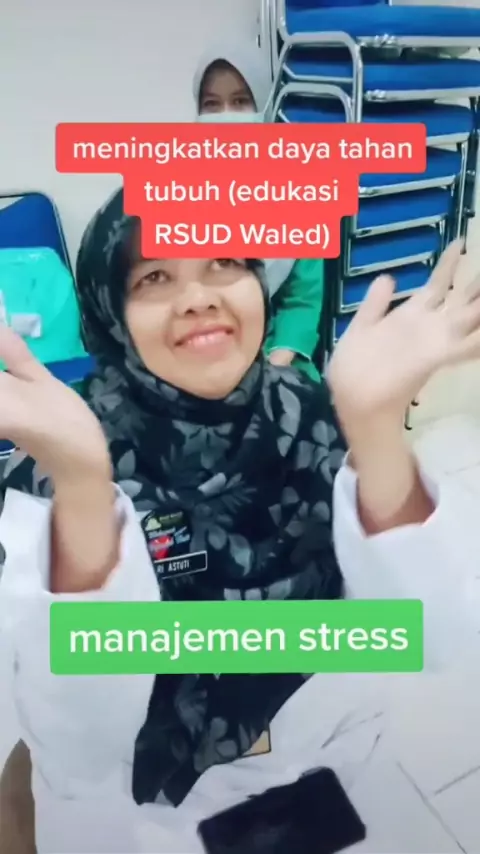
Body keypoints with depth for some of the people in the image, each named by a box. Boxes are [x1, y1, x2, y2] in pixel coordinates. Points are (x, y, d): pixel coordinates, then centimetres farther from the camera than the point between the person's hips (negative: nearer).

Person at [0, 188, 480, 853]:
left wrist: (375, 424, -40)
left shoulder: (315, 420, -17)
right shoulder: (56, 462, -24)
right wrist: (78, 481, -47)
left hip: (298, 764, 3)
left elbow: (426, 639, -26)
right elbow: (85, 739, -33)